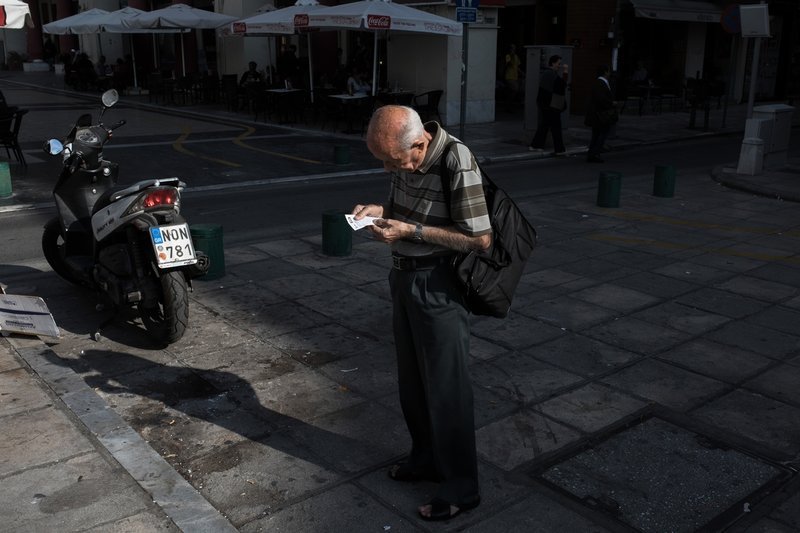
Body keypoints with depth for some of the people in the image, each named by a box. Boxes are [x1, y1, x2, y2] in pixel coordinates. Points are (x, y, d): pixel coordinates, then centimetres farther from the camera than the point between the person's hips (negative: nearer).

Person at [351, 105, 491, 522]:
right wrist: (380, 210, -5)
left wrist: (410, 231, -24)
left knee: (446, 386, 4)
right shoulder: (405, 155, -2)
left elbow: (480, 239, -22)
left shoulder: (456, 163, -25)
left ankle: (460, 487, 21)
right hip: (404, 276, 8)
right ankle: (426, 458, 40)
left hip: (437, 285, -8)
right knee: (412, 379, 20)